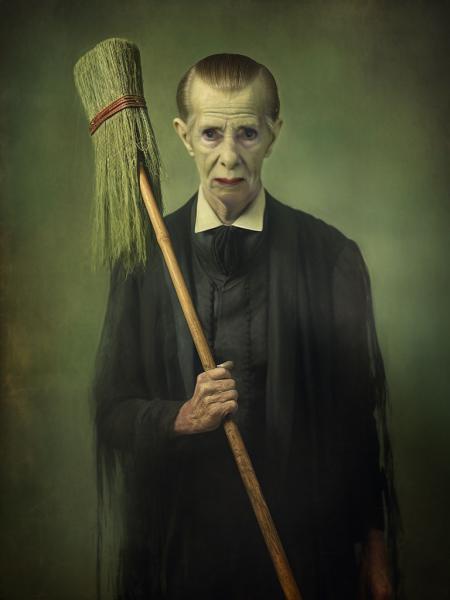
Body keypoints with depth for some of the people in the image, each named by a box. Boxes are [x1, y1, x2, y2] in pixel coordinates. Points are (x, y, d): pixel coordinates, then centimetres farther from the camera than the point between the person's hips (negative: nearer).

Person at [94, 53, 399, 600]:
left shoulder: (331, 256, -7)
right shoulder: (144, 257, -4)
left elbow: (362, 410, -3)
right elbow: (111, 409, 0)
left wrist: (374, 547, 1)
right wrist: (182, 416, -20)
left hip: (303, 534, -1)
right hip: (179, 531, 1)